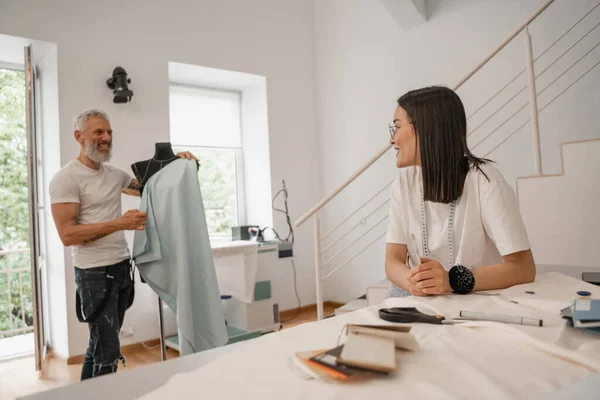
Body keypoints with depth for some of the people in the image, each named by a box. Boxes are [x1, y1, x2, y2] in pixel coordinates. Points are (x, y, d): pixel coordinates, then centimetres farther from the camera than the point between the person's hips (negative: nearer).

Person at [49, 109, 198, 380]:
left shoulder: (115, 174, 10)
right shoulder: (66, 178, -11)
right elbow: (67, 235, -17)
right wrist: (119, 223, -23)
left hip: (122, 268, 7)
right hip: (94, 273, -7)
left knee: (99, 344, 18)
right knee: (108, 351, -4)